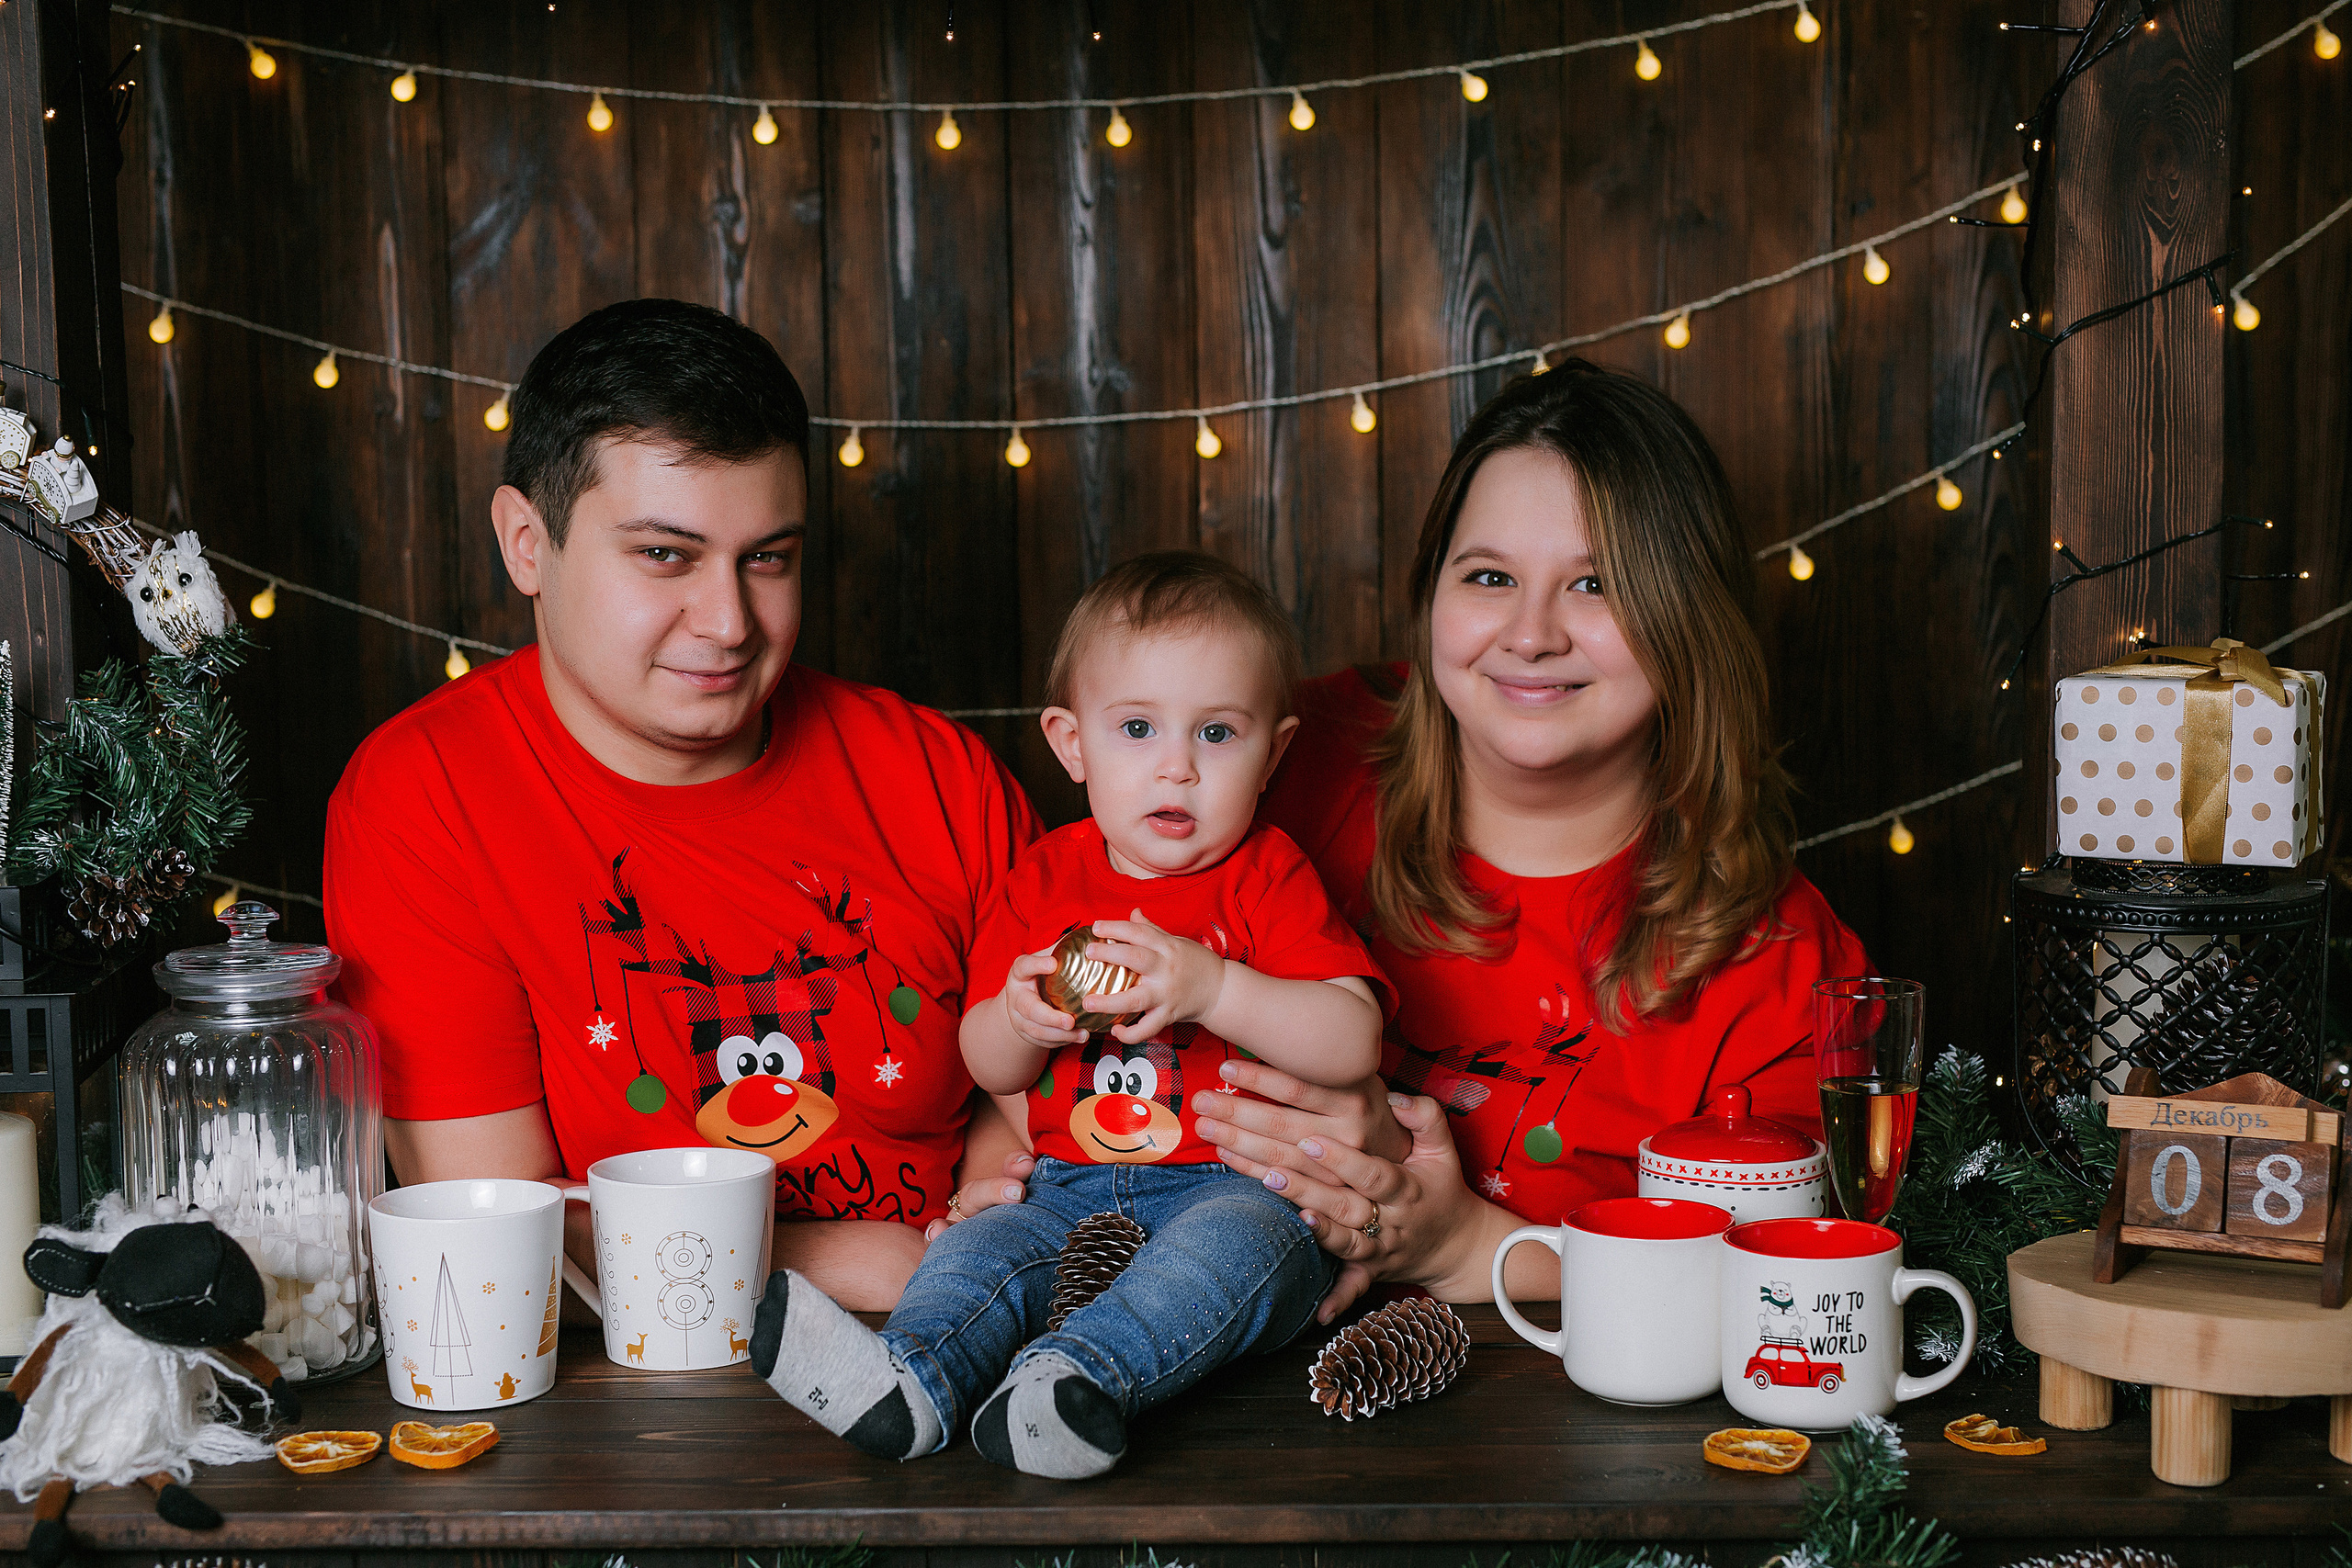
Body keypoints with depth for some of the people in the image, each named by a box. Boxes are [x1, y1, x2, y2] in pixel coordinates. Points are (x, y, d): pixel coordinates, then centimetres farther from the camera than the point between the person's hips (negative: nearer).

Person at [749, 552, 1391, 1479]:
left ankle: (1074, 1374, -55)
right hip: (1073, 1192, 4)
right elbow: (987, 1068, 15)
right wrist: (1021, 1021, -10)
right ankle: (908, 1379, -49)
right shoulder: (1046, 878, 12)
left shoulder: (1268, 877, 1)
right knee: (976, 1247, -22)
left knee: (1232, 1241, -36)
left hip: (1236, 1187, -4)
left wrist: (1212, 987, -24)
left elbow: (1353, 1043, -12)